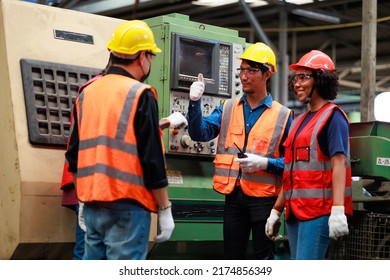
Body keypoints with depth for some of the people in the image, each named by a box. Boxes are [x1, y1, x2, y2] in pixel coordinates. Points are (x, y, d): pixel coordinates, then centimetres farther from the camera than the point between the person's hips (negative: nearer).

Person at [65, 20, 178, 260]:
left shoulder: (87, 93, 10)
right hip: (126, 206, -7)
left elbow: (74, 154, 15)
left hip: (93, 204, 7)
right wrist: (165, 209, -6)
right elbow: (152, 159, -13)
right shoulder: (140, 95, -10)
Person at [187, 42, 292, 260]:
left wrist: (264, 163, -17)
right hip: (233, 195, 4)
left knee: (264, 258, 3)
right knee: (233, 256, 12)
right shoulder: (228, 109, 10)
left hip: (264, 196, -4)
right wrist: (195, 103, -17)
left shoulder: (282, 115, -1)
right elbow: (200, 133, -3)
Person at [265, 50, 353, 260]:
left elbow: (339, 163, -15)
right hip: (295, 210, 8)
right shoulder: (299, 121, 21)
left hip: (319, 209, -8)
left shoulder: (332, 116, -4)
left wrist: (338, 210, -25)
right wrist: (276, 210, 20)